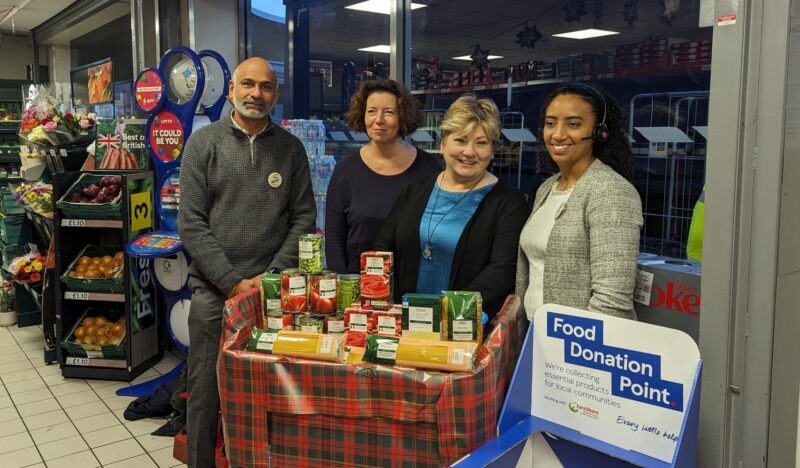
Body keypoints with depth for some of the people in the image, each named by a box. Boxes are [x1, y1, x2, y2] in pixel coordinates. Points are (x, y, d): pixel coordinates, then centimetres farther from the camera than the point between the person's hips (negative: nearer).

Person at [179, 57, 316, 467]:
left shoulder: (291, 148, 6)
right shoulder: (203, 143, 0)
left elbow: (303, 218, 4)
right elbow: (192, 224, -5)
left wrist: (272, 276, -7)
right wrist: (233, 282, -11)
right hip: (214, 291, -1)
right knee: (206, 394, 7)